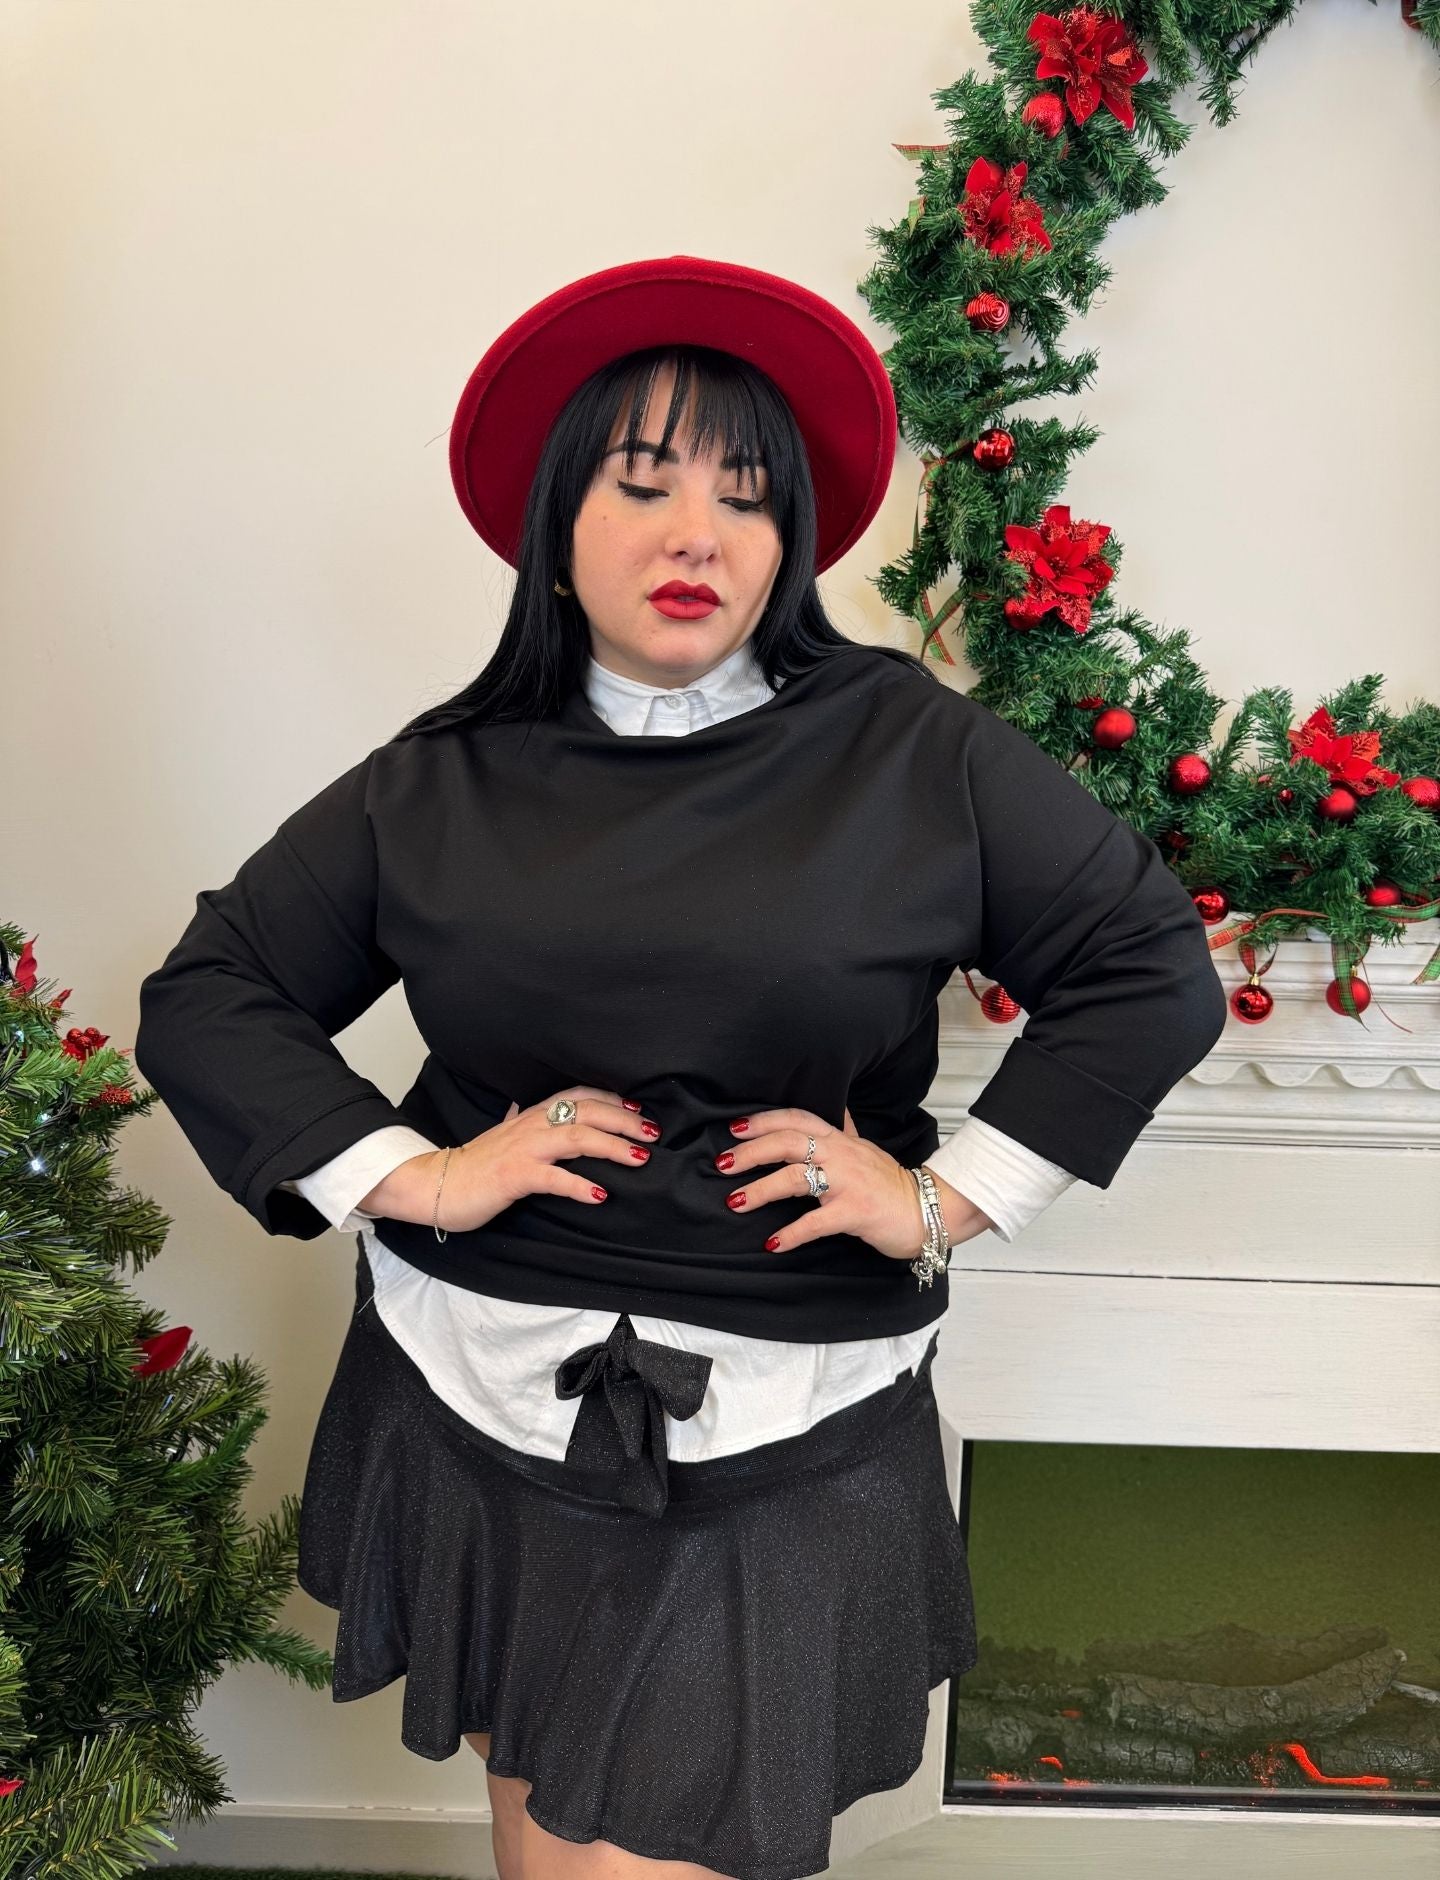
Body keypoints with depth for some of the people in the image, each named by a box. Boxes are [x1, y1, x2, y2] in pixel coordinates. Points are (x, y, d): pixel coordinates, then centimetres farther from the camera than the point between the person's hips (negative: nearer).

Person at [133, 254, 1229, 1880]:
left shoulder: (914, 752, -2)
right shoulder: (441, 786, 2)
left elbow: (1153, 974, 0)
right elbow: (204, 1001, 5)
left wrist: (947, 1196, -7)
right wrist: (410, 1178, -7)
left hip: (784, 1453, -2)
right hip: (474, 1414, 3)